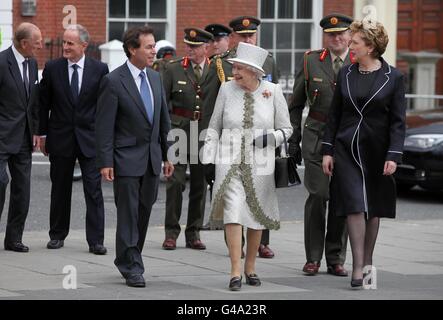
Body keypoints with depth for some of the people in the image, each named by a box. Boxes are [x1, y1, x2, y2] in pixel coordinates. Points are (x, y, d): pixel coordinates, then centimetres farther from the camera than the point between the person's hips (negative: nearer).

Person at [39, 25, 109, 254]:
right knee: (60, 190, 10)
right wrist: (43, 134, 3)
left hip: (90, 138, -1)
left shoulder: (100, 70, -1)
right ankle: (57, 235, 23)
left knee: (94, 190, -4)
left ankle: (96, 240, -2)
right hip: (60, 138, 1)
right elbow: (44, 103, 6)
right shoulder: (52, 68, 0)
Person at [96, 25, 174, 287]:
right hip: (127, 158, -6)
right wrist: (105, 162, -15)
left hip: (152, 158, 6)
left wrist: (167, 155, 13)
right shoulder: (114, 81, -11)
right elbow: (104, 125, -11)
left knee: (144, 213, 12)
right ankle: (132, 267, 2)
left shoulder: (155, 78, 9)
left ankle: (127, 260, 24)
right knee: (128, 214, -3)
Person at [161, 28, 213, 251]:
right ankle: (171, 232, 0)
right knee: (175, 181, -7)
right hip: (179, 130, -2)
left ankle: (194, 233, 15)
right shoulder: (173, 69, 3)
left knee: (200, 183, 6)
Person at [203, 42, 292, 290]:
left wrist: (271, 137, -14)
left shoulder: (273, 91, -1)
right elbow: (214, 128, 9)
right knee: (233, 212, -12)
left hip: (260, 163, 1)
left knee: (257, 215, 9)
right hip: (230, 161, 0)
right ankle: (236, 272, -13)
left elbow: (286, 129, 6)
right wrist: (209, 161, 4)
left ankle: (250, 267, 25)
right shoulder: (227, 89, 2)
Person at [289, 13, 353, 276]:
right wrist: (293, 139, 6)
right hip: (317, 137, 0)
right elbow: (296, 105, 11)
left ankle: (336, 260, 13)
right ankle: (313, 258, 2)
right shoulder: (311, 62, 6)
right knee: (317, 195, -8)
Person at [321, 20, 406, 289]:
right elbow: (335, 115, 9)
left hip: (376, 152, -1)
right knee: (354, 205, -9)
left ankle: (367, 261, 23)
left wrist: (393, 156, -11)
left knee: (374, 208, 9)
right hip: (347, 150, 1)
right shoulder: (346, 74, 5)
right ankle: (358, 267, -12)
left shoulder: (393, 77, -3)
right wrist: (328, 151, 4)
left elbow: (398, 121, -3)